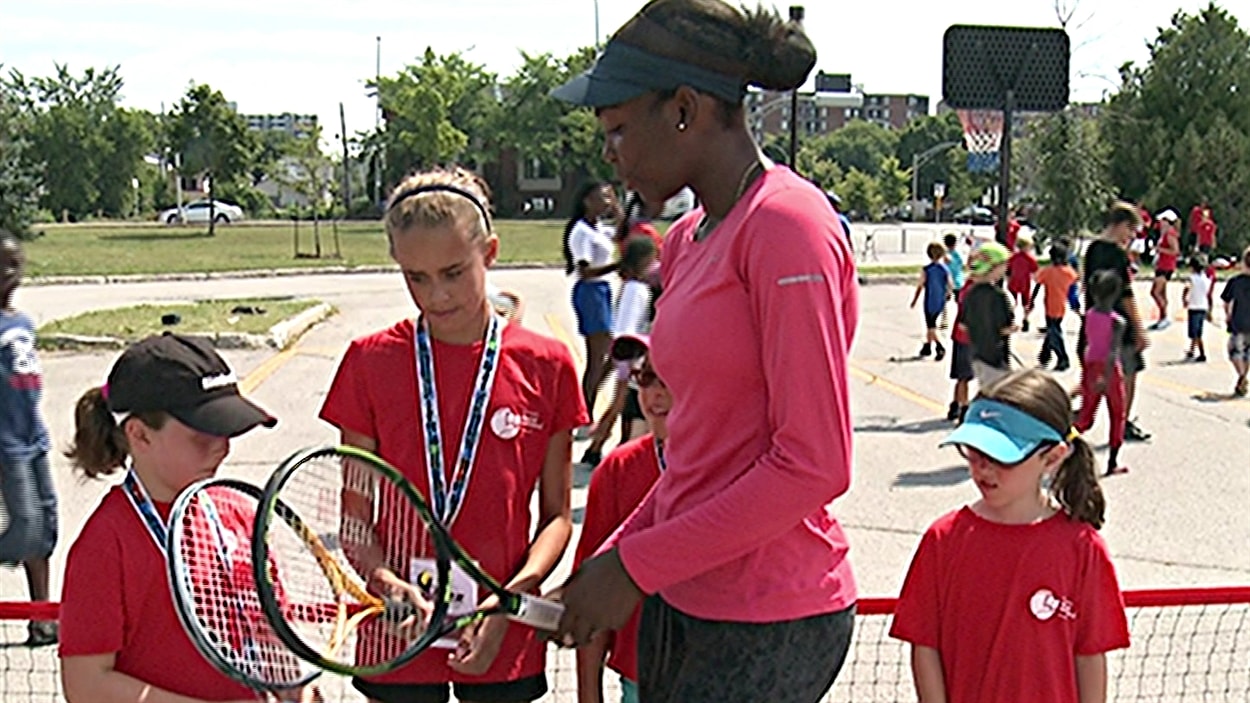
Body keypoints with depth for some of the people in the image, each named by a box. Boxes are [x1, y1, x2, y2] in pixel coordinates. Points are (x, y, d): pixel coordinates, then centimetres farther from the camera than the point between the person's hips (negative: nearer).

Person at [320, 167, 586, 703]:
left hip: (505, 641, 0)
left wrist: (510, 598, -14)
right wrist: (388, 584, -18)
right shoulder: (371, 361, -1)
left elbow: (557, 515, 2)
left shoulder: (545, 366, -2)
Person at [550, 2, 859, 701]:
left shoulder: (788, 225, -14)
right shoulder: (687, 240, 11)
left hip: (770, 623, -8)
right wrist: (609, 561, 6)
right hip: (680, 603, 8)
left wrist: (636, 565, -14)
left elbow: (813, 466, -18)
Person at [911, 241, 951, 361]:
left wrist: (914, 300, 3)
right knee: (931, 323, 21)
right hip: (941, 301, 4)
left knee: (931, 326, -2)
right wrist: (947, 294, 22)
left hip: (930, 301, -4)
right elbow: (950, 286, 1)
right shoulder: (945, 269, -3)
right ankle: (927, 346, 31)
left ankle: (940, 347, -20)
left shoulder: (926, 269, -13)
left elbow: (920, 286, -8)